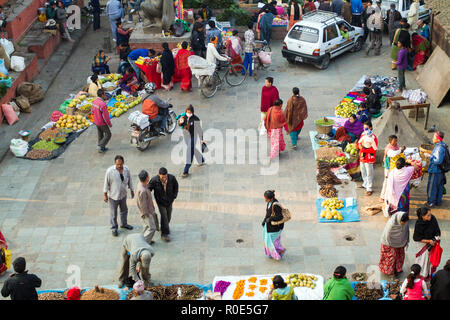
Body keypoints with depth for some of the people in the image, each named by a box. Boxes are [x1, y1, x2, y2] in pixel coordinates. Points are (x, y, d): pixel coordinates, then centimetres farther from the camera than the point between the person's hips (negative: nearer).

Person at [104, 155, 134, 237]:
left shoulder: (126, 169, -12)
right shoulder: (110, 171, -24)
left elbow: (129, 180, 4)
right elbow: (106, 183, -14)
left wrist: (132, 190, 12)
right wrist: (105, 195, -9)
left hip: (123, 195, 5)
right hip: (113, 196, -4)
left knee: (124, 210, 24)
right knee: (113, 213, 10)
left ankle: (123, 224, 48)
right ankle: (114, 228, 30)